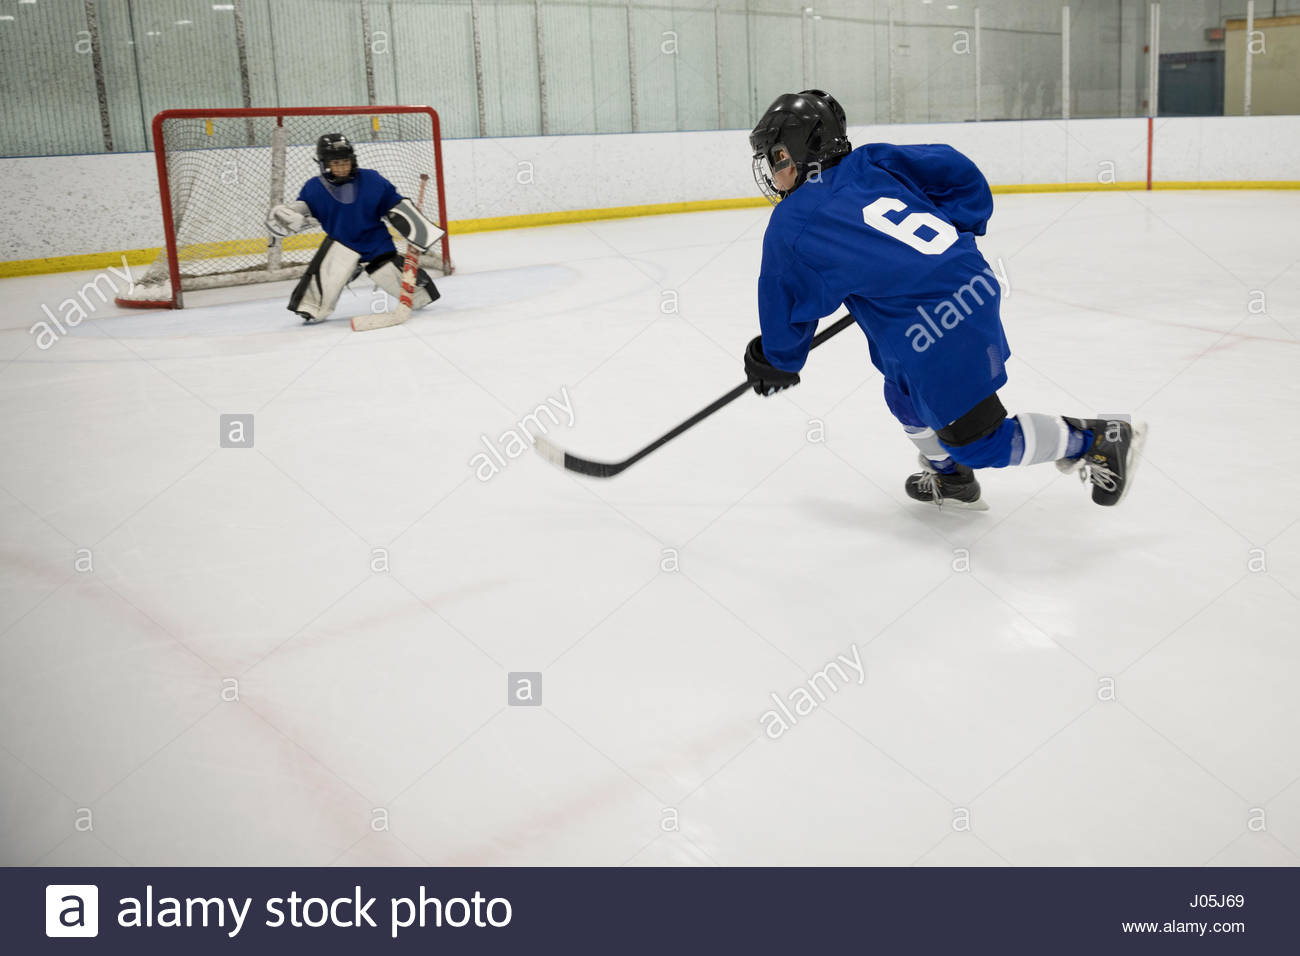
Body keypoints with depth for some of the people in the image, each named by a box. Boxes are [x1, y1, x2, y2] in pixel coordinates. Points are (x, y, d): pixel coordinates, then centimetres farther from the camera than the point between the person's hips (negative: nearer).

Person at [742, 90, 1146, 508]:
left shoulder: (789, 228, -4)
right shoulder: (868, 162, 9)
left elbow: (788, 308, 6)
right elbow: (957, 172, 8)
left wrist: (777, 363, 25)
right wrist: (955, 231, 21)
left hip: (934, 336, -8)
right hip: (976, 285, 8)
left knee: (978, 440, 5)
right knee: (905, 393, 29)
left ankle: (1097, 440, 8)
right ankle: (950, 479, 45)